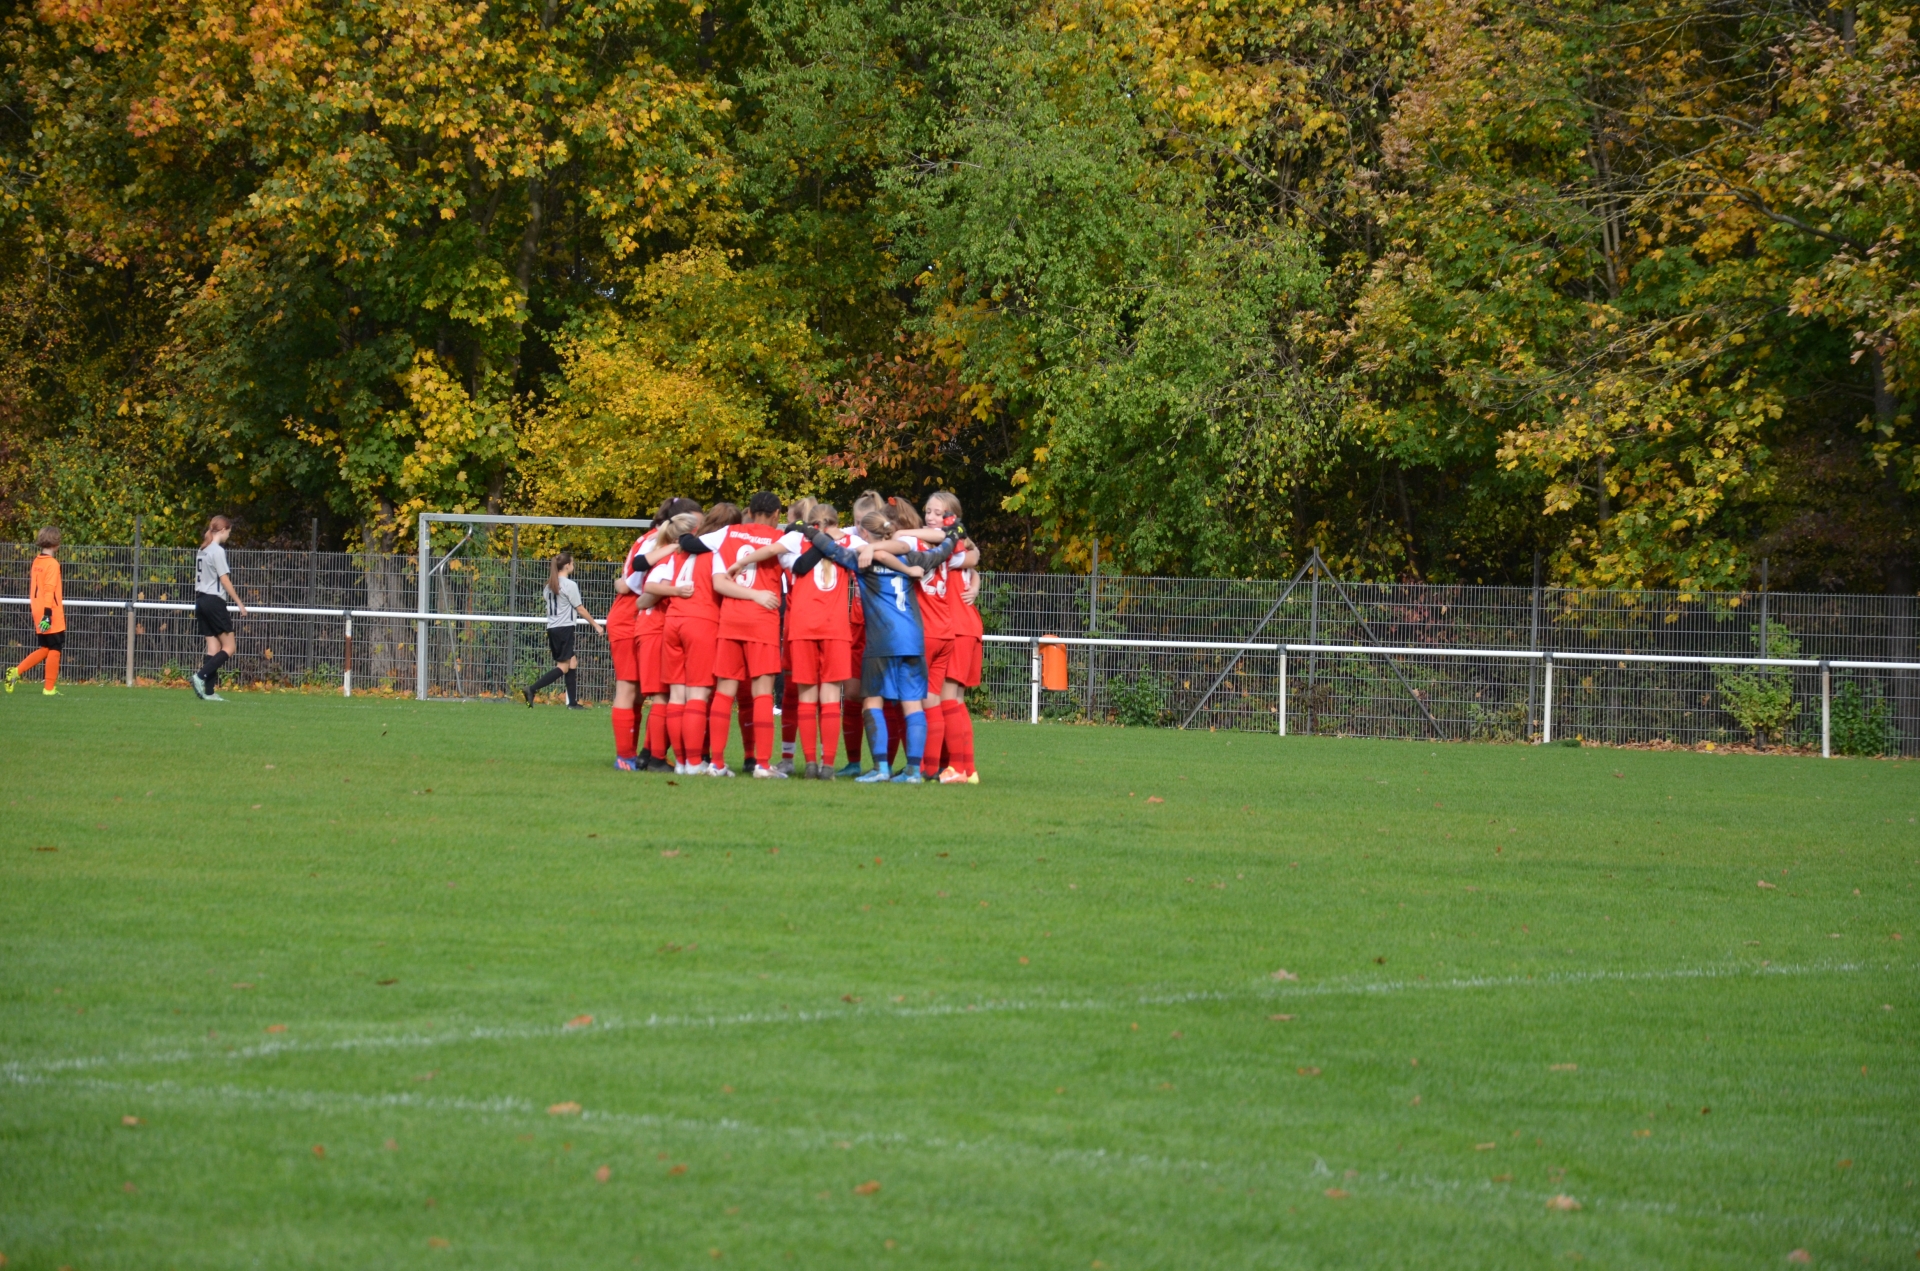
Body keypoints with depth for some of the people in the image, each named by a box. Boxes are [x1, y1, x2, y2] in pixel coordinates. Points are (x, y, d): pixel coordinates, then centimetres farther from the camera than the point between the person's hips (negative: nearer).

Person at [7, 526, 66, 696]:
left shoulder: (36, 562, 12)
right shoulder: (52, 564, -13)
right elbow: (49, 590, -20)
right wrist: (47, 614, -23)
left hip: (38, 613, 8)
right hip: (52, 618, -8)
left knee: (45, 649, 16)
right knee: (54, 649, 1)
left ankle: (16, 672, 7)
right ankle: (49, 688, 2)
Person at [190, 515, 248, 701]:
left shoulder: (203, 550, 14)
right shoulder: (218, 551, -12)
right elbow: (224, 579, -13)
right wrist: (239, 603, -8)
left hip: (201, 600, 9)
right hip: (214, 601, -9)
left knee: (213, 647, 7)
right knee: (228, 647, -3)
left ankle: (209, 692, 2)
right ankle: (200, 677, -15)